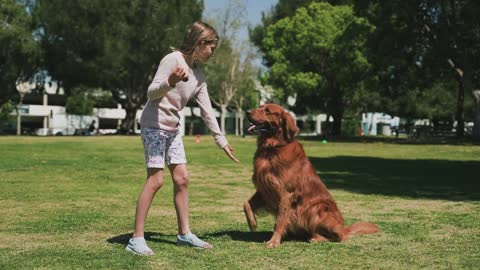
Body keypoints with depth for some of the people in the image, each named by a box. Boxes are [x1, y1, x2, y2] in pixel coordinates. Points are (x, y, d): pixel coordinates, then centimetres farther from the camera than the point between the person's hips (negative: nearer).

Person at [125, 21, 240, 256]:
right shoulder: (173, 59, -12)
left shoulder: (199, 76, 10)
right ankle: (136, 238, -9)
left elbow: (207, 112, 14)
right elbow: (151, 93, -16)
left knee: (182, 179, 5)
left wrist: (222, 141, 15)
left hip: (173, 129, 8)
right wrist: (170, 82, -37)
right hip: (154, 125, -8)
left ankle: (184, 233, 15)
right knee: (155, 180, -13)